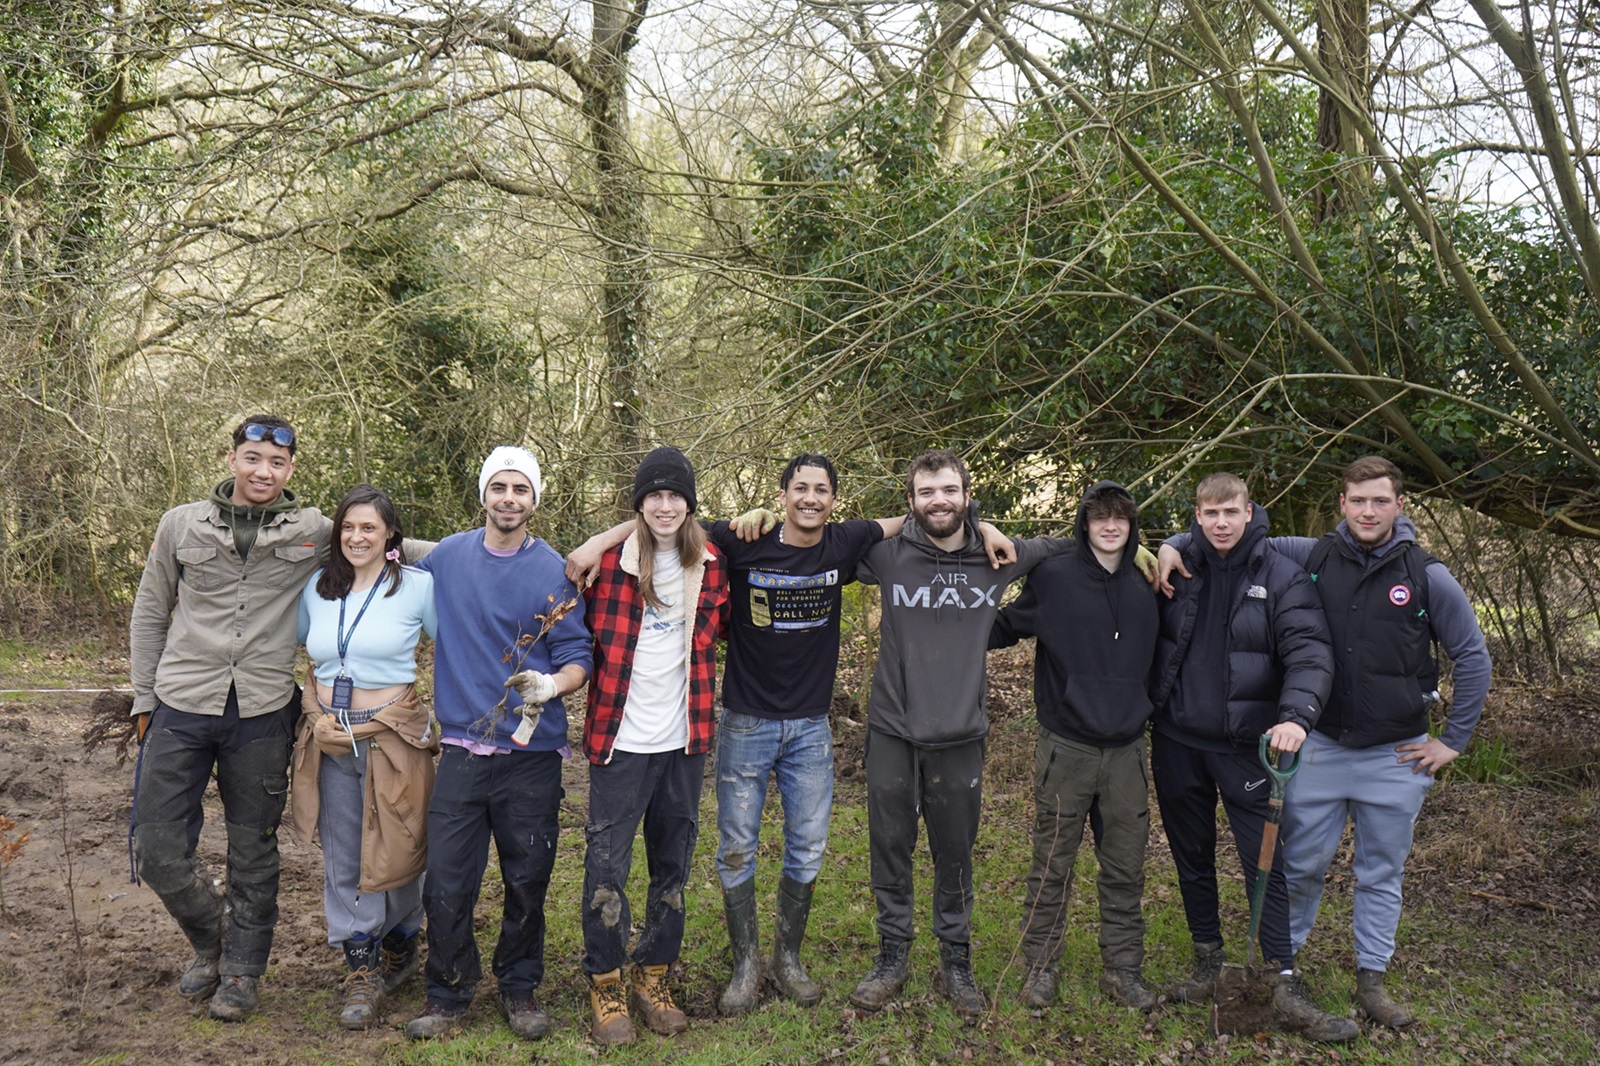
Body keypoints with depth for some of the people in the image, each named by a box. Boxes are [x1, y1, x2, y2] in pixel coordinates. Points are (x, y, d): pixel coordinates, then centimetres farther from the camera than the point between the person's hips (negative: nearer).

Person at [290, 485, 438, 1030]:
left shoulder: (417, 586, -5)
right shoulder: (316, 587, 7)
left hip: (393, 736, -3)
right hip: (328, 739, 4)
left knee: (396, 851, 9)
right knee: (342, 858, 7)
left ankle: (401, 945, 33)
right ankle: (362, 968, 19)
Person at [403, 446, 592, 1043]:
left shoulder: (553, 570, -2)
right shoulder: (446, 557, 6)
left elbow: (578, 656, -3)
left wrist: (551, 685, -22)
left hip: (533, 753, -1)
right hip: (463, 748, 1)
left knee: (527, 883, 8)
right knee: (446, 885, 1)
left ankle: (520, 988, 27)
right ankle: (448, 994, 20)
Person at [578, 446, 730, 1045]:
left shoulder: (709, 564, 3)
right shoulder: (609, 559, -7)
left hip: (684, 739, 4)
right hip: (620, 740, -3)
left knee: (672, 867, 13)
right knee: (607, 867, 1)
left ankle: (652, 979, 28)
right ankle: (605, 985, 18)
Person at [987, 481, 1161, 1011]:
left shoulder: (1145, 585, 6)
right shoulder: (1053, 577, -5)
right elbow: (1004, 626, 5)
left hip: (1127, 748, 3)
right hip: (1066, 747, -3)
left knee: (1126, 867, 10)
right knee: (1052, 866, 6)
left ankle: (1122, 968, 24)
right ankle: (1040, 965, 20)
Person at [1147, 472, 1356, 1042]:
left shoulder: (1282, 577, -6)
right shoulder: (1178, 568, 1)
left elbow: (1309, 653, -17)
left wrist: (1296, 715, -32)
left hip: (1245, 744, -3)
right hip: (1177, 740, 3)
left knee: (1265, 862, -3)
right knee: (1192, 857, 14)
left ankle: (1286, 987, 5)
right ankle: (1207, 962, 29)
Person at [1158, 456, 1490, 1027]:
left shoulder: (1427, 577, -5)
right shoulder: (1310, 558, -3)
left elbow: (1472, 657, 3)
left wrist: (1453, 739, 2)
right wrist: (1176, 545, -9)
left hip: (1395, 757, 0)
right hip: (1320, 748, 0)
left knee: (1381, 875, 12)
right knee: (1301, 866, 8)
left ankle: (1372, 980, 26)